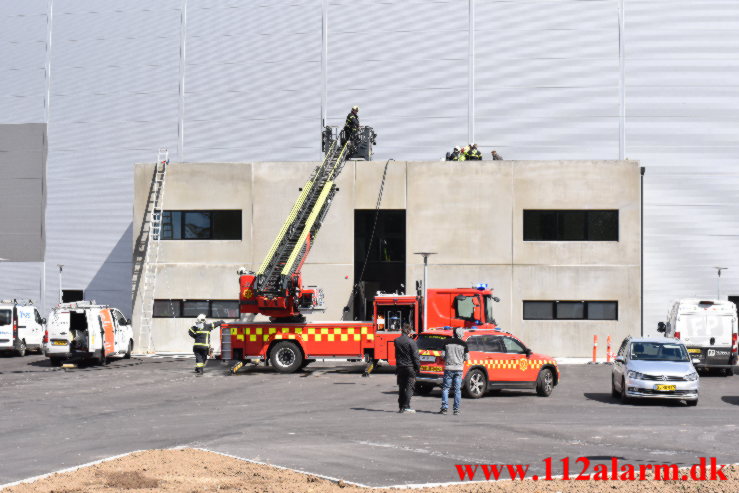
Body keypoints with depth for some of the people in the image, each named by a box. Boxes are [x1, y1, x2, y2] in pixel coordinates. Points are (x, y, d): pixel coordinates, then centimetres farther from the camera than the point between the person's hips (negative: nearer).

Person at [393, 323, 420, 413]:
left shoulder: (396, 341, 3)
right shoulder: (411, 342, -13)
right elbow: (415, 356, -11)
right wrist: (418, 367, -5)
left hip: (400, 367, 5)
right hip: (410, 367, -5)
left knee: (401, 388, 12)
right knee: (409, 387, -1)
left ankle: (400, 407, 13)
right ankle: (406, 407, -7)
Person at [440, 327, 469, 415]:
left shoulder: (447, 342, -1)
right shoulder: (464, 344, -3)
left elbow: (442, 355, 1)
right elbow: (467, 358, -1)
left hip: (448, 368, 0)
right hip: (459, 368, 0)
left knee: (445, 388, 6)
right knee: (457, 389, 6)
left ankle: (444, 408, -4)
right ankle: (456, 409, 5)